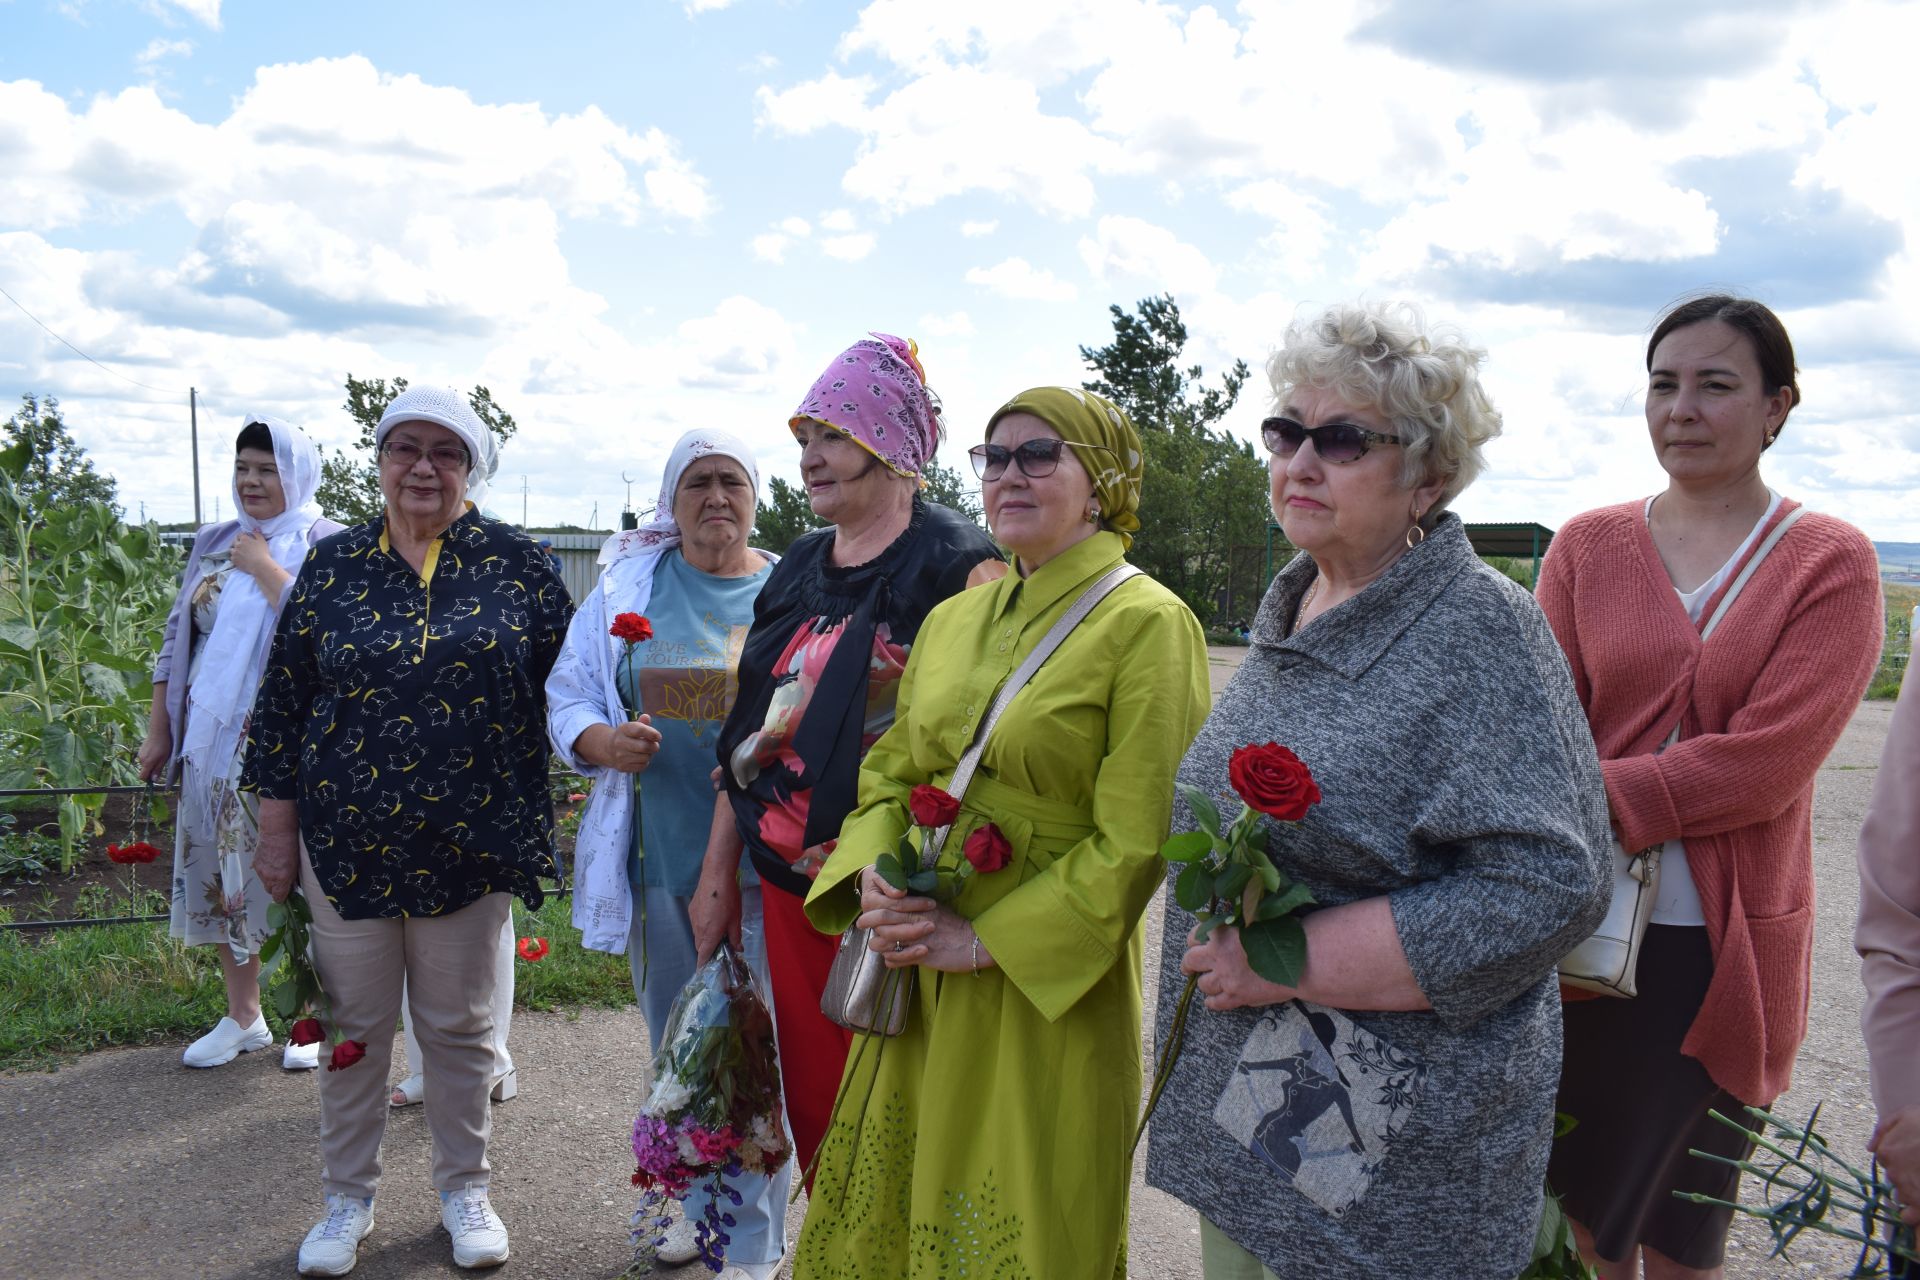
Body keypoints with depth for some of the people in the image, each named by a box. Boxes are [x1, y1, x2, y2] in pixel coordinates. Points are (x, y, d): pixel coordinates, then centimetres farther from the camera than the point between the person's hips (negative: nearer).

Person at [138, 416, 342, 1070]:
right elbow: (177, 638, 15)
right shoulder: (213, 544, 13)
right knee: (221, 871, 11)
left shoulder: (328, 544, -4)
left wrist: (263, 568, -14)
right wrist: (158, 731, 12)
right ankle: (243, 1016, 26)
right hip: (212, 740, 6)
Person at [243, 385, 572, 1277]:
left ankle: (464, 1188, 30)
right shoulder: (334, 564, 3)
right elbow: (282, 702, 6)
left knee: (460, 1026, 11)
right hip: (347, 839, 1)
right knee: (353, 1025, 12)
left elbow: (564, 683, 2)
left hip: (471, 842, -1)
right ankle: (348, 1197, 30)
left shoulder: (515, 563, -2)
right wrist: (278, 829, 4)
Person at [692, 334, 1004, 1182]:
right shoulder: (799, 568, 12)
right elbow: (751, 729, 16)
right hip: (789, 882, 7)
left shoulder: (955, 566, -10)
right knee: (812, 1107, 15)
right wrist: (719, 871, 14)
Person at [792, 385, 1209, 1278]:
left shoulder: (1148, 625, -12)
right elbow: (889, 768, 13)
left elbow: (1135, 842, -16)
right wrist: (874, 878, -6)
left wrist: (986, 938, -17)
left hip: (1048, 988, -6)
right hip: (921, 972, 6)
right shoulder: (952, 619, 8)